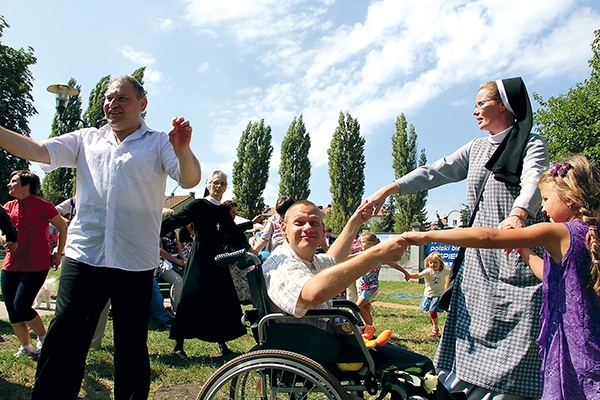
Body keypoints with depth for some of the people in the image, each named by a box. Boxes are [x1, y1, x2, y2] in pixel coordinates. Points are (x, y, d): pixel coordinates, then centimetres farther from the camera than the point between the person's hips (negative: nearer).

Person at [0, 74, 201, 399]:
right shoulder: (87, 139, 15)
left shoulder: (159, 143, 3)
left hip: (135, 262, -2)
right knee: (63, 343, 5)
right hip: (82, 256, 3)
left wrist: (183, 150, -33)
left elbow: (190, 180, -12)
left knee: (131, 348, 10)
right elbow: (36, 151, 6)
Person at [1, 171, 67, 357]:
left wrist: (58, 254, 3)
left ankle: (43, 337, 15)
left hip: (35, 266, -6)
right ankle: (25, 347, 27)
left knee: (21, 307, -12)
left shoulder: (42, 206, -9)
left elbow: (63, 228, 0)